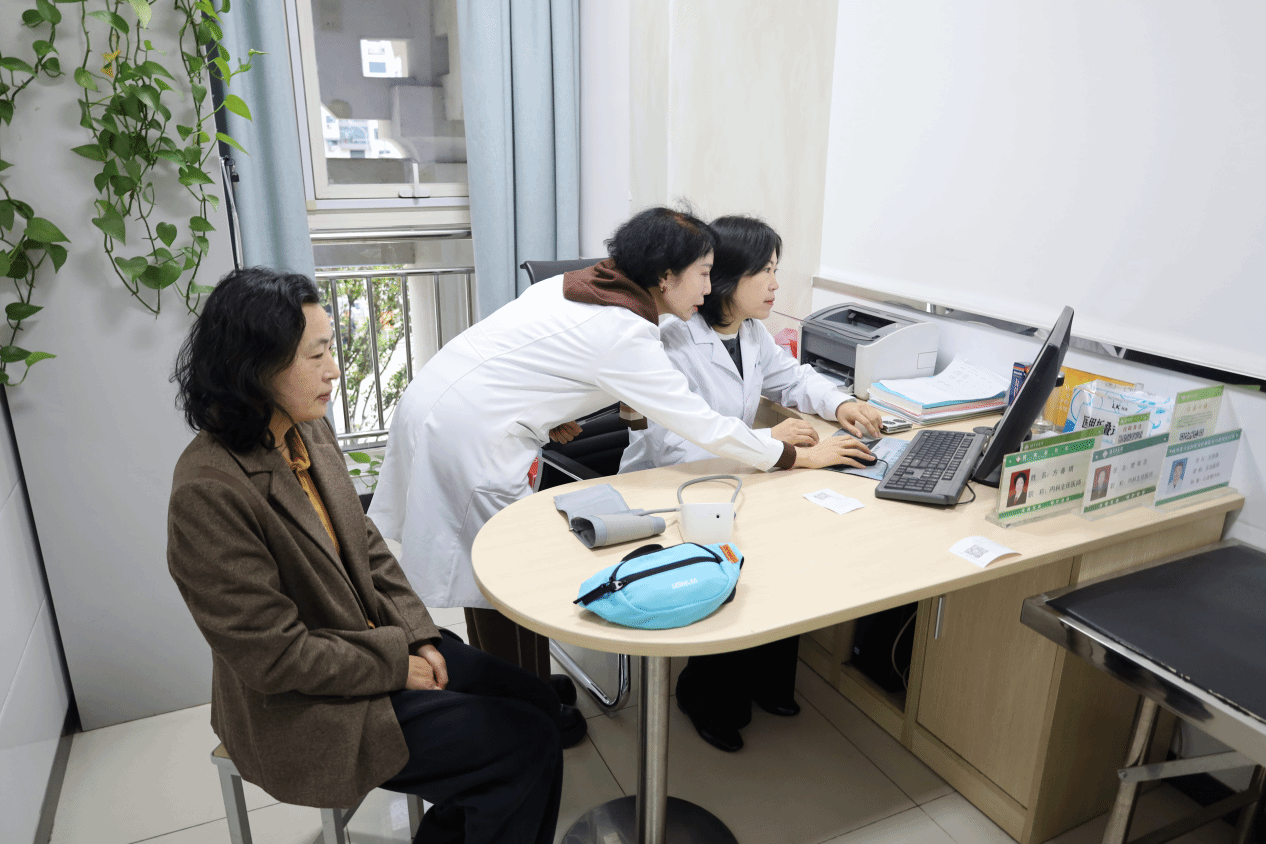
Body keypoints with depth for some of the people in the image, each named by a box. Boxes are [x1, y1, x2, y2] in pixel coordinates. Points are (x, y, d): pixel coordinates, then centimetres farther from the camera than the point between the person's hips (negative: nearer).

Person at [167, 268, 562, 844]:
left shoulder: (308, 432, -2)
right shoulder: (207, 492, -27)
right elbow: (275, 656, -23)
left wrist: (418, 636, -4)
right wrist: (396, 662, -15)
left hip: (377, 640, 8)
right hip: (301, 713, -8)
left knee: (539, 704, 5)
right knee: (529, 745, -9)